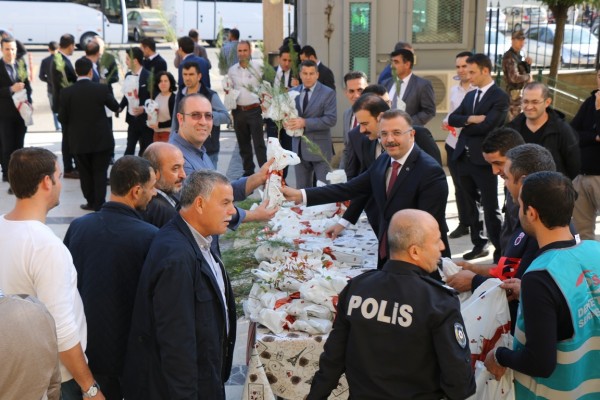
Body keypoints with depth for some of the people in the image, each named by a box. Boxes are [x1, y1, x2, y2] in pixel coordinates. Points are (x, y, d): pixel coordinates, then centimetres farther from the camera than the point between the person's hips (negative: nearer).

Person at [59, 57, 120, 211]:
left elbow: (62, 118, -4)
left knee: (85, 172, 14)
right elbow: (115, 107, 4)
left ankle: (91, 202, 22)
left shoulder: (67, 92, -9)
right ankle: (99, 204, 9)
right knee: (100, 172, 8)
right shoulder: (102, 89, -11)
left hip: (78, 140, 1)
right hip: (101, 139, -1)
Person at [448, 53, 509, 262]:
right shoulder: (470, 96, 16)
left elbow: (486, 126, -20)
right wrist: (469, 119, -14)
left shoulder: (500, 97, -9)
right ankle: (479, 244, 26)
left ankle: (500, 251, 7)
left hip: (484, 159, -7)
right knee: (469, 205, 14)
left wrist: (465, 126, -4)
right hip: (464, 158, 8)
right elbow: (452, 119, 5)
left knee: (490, 209, -2)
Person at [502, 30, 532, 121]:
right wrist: (528, 77, -10)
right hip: (515, 92, -10)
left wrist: (528, 64, -1)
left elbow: (526, 72, 19)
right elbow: (514, 78, -26)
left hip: (521, 91, 10)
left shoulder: (518, 55, 13)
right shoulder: (510, 56, -17)